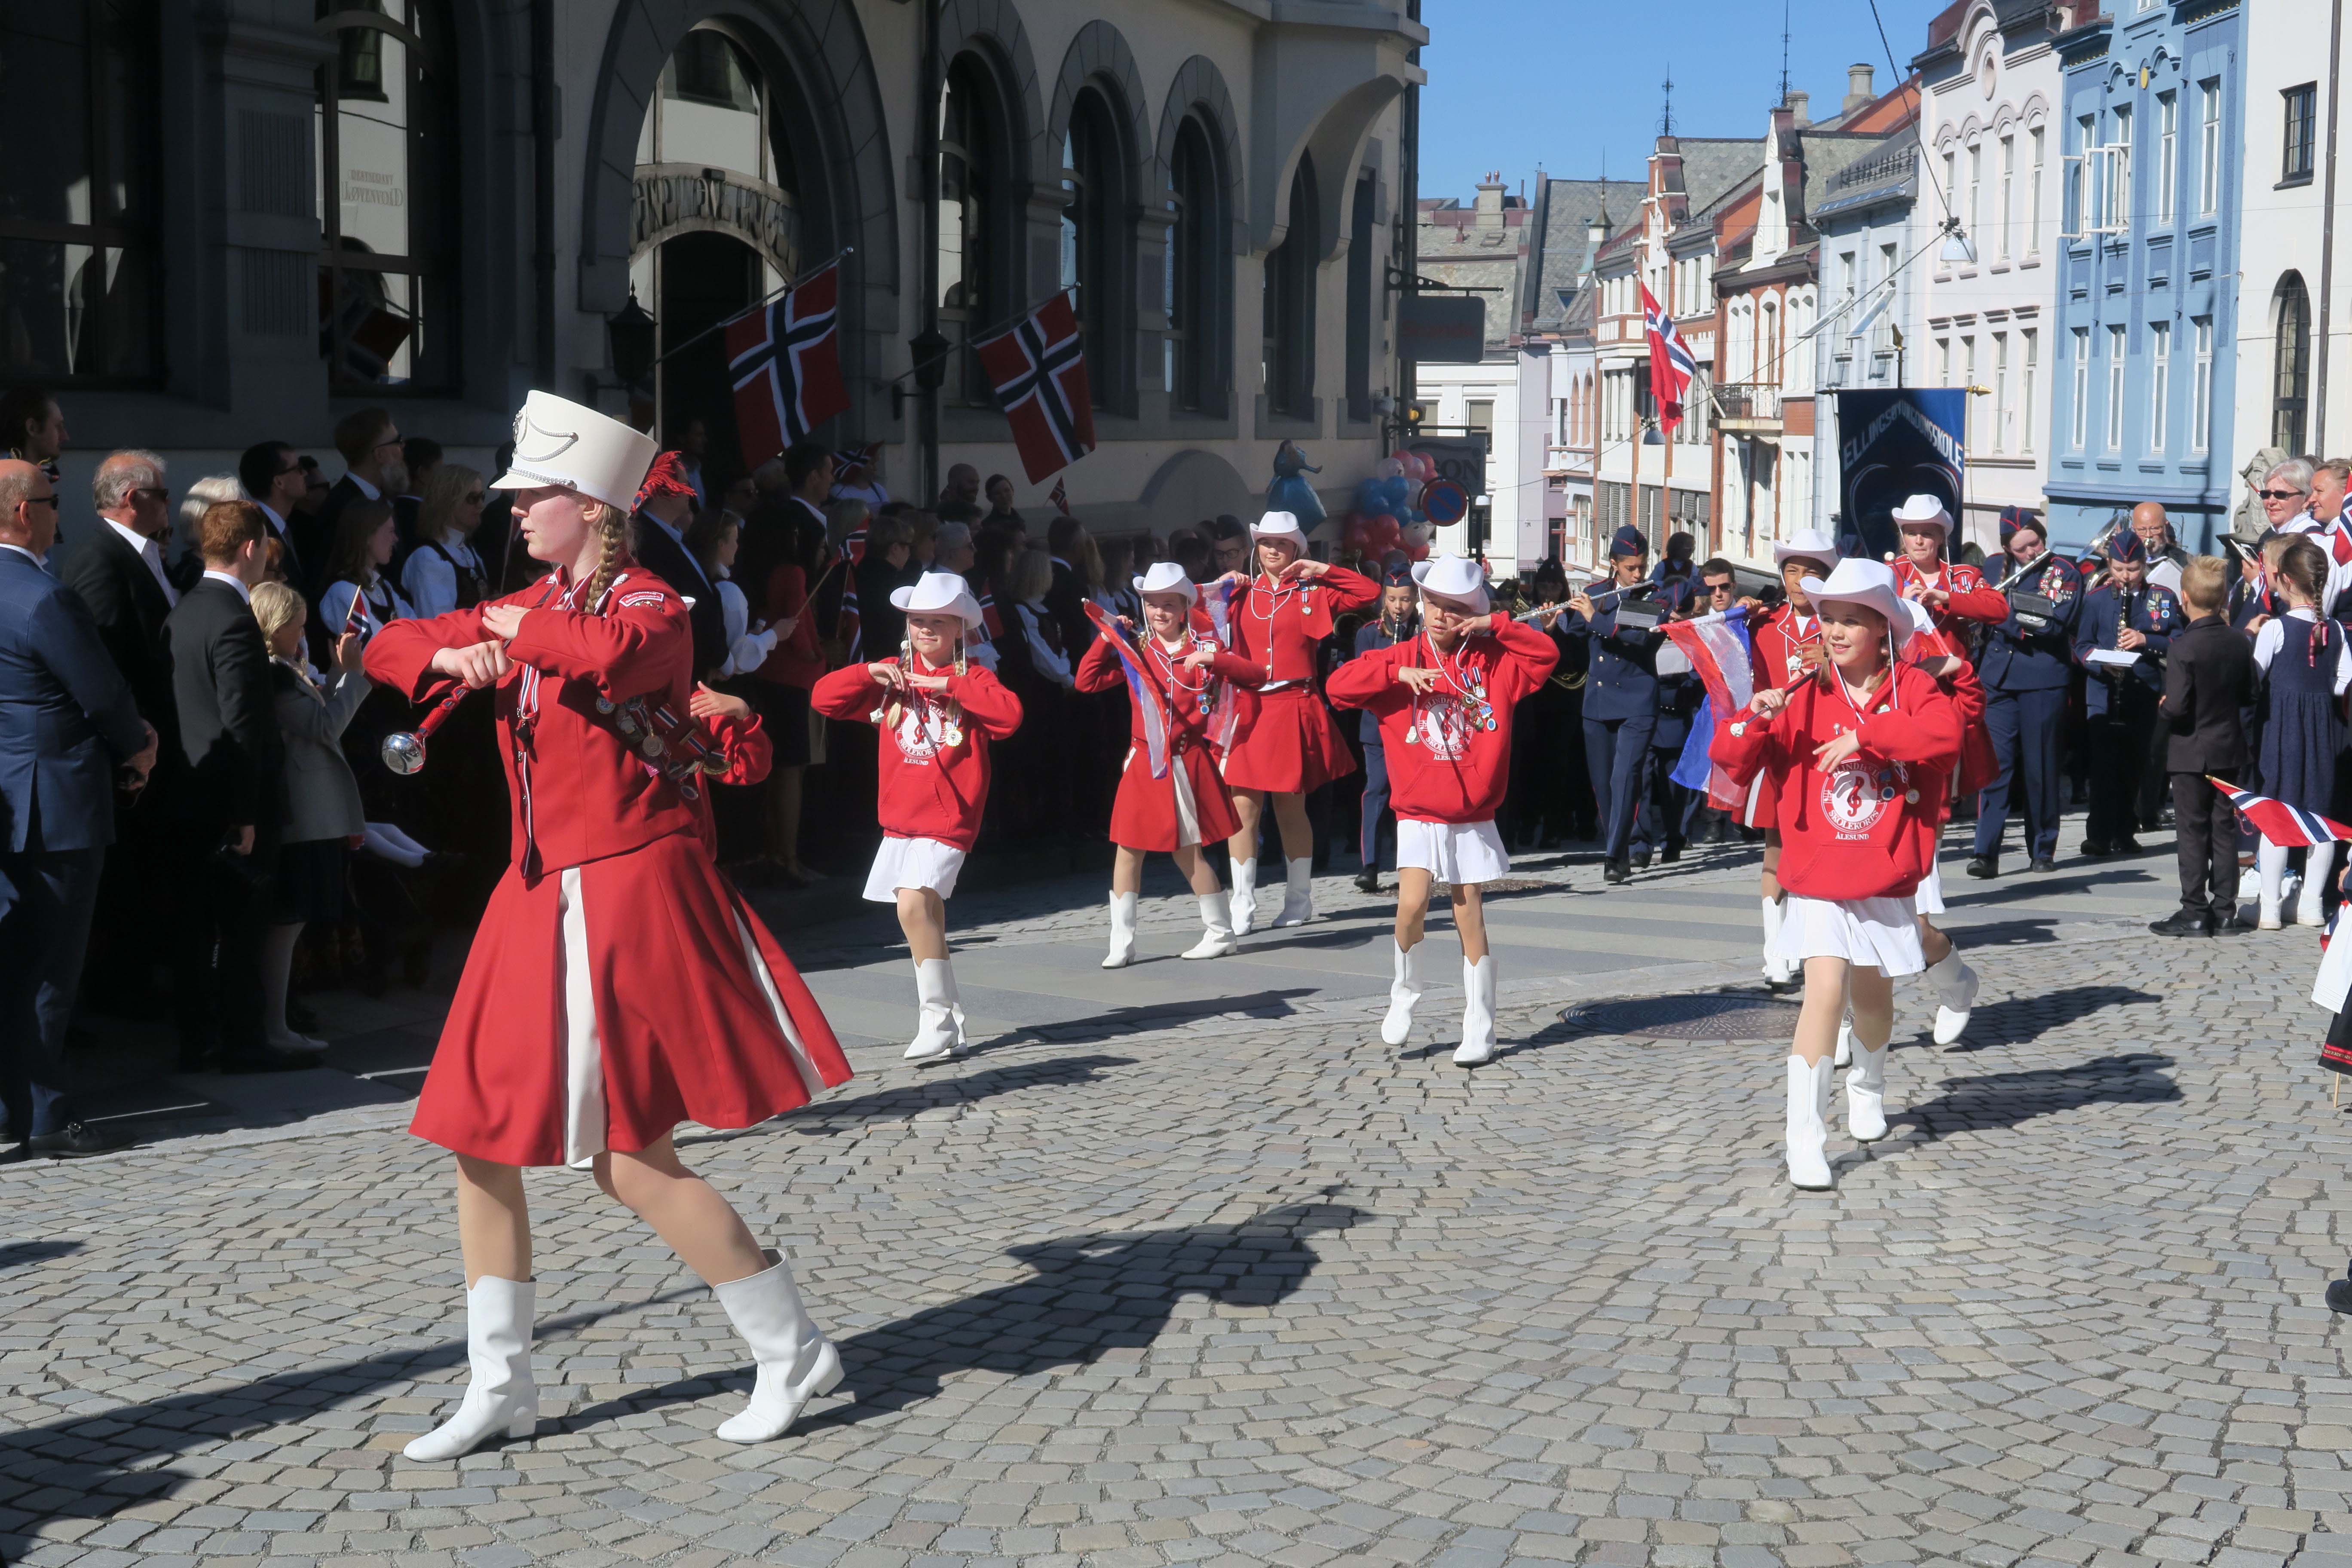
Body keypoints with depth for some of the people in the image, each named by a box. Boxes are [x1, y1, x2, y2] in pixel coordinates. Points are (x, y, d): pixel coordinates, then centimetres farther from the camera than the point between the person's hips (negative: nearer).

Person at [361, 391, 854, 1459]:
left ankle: (793, 1351, 8)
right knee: (479, 1140, 8)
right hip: (542, 894, 9)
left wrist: (524, 630, -16)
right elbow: (389, 648, 18)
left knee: (631, 1161, -8)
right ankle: (500, 1390, 19)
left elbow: (609, 652, -35)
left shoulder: (652, 607, -11)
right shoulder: (529, 609, 13)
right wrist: (449, 655, -4)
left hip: (626, 894, -9)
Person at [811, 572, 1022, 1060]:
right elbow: (823, 697, 7)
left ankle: (939, 1020, -15)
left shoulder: (971, 680, -3)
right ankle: (946, 1024, 22)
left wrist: (951, 686, -22)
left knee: (913, 906, -22)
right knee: (927, 921, 11)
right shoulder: (892, 679, 10)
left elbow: (1010, 714, -22)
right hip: (899, 819, 6)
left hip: (948, 819, -6)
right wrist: (869, 673, -8)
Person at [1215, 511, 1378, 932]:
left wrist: (1322, 571, -4)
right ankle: (1243, 906, 3)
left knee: (1290, 808, 5)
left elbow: (1370, 594, -1)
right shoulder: (1241, 595, 11)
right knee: (1243, 807, -3)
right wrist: (1219, 588, 0)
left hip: (1293, 710, -2)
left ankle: (1299, 900, 18)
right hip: (1247, 709, 2)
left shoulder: (1312, 594, 5)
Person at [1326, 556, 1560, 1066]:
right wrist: (1400, 673, -20)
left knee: (1470, 919, 5)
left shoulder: (1492, 662, 3)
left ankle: (1479, 1032, 13)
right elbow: (1339, 684, -9)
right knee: (1412, 905, -18)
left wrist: (1495, 626, -11)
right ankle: (1404, 996, 8)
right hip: (1419, 818, -1)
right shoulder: (1401, 659, 0)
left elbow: (1547, 655, -5)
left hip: (1473, 821, 1)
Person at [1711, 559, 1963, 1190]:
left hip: (1886, 882, 1)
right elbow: (1731, 761, -3)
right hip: (1819, 879, -1)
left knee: (1873, 996, 18)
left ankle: (1867, 1087, 49)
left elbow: (1944, 733, -25)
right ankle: (1805, 1137, -15)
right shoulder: (1804, 699, -1)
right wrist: (1753, 721, -22)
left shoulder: (1912, 688, -2)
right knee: (1825, 989, -16)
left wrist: (1864, 735, -27)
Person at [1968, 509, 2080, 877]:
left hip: (2043, 679, -3)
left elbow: (2056, 623, -15)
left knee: (2040, 764, 3)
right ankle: (1987, 853, -8)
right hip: (1998, 676, 3)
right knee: (1995, 760, -5)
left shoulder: (2064, 571, -2)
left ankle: (2044, 850, 15)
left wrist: (2001, 611, -16)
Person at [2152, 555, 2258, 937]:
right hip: (2229, 749, 5)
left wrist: (2163, 706, -2)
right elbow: (2252, 695, 7)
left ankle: (2195, 913, 3)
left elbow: (2177, 706, -23)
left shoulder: (2183, 647, -19)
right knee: (2224, 830, 11)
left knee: (2193, 833, 1)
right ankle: (2225, 912, 13)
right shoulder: (2240, 642, -1)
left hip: (2191, 752, -5)